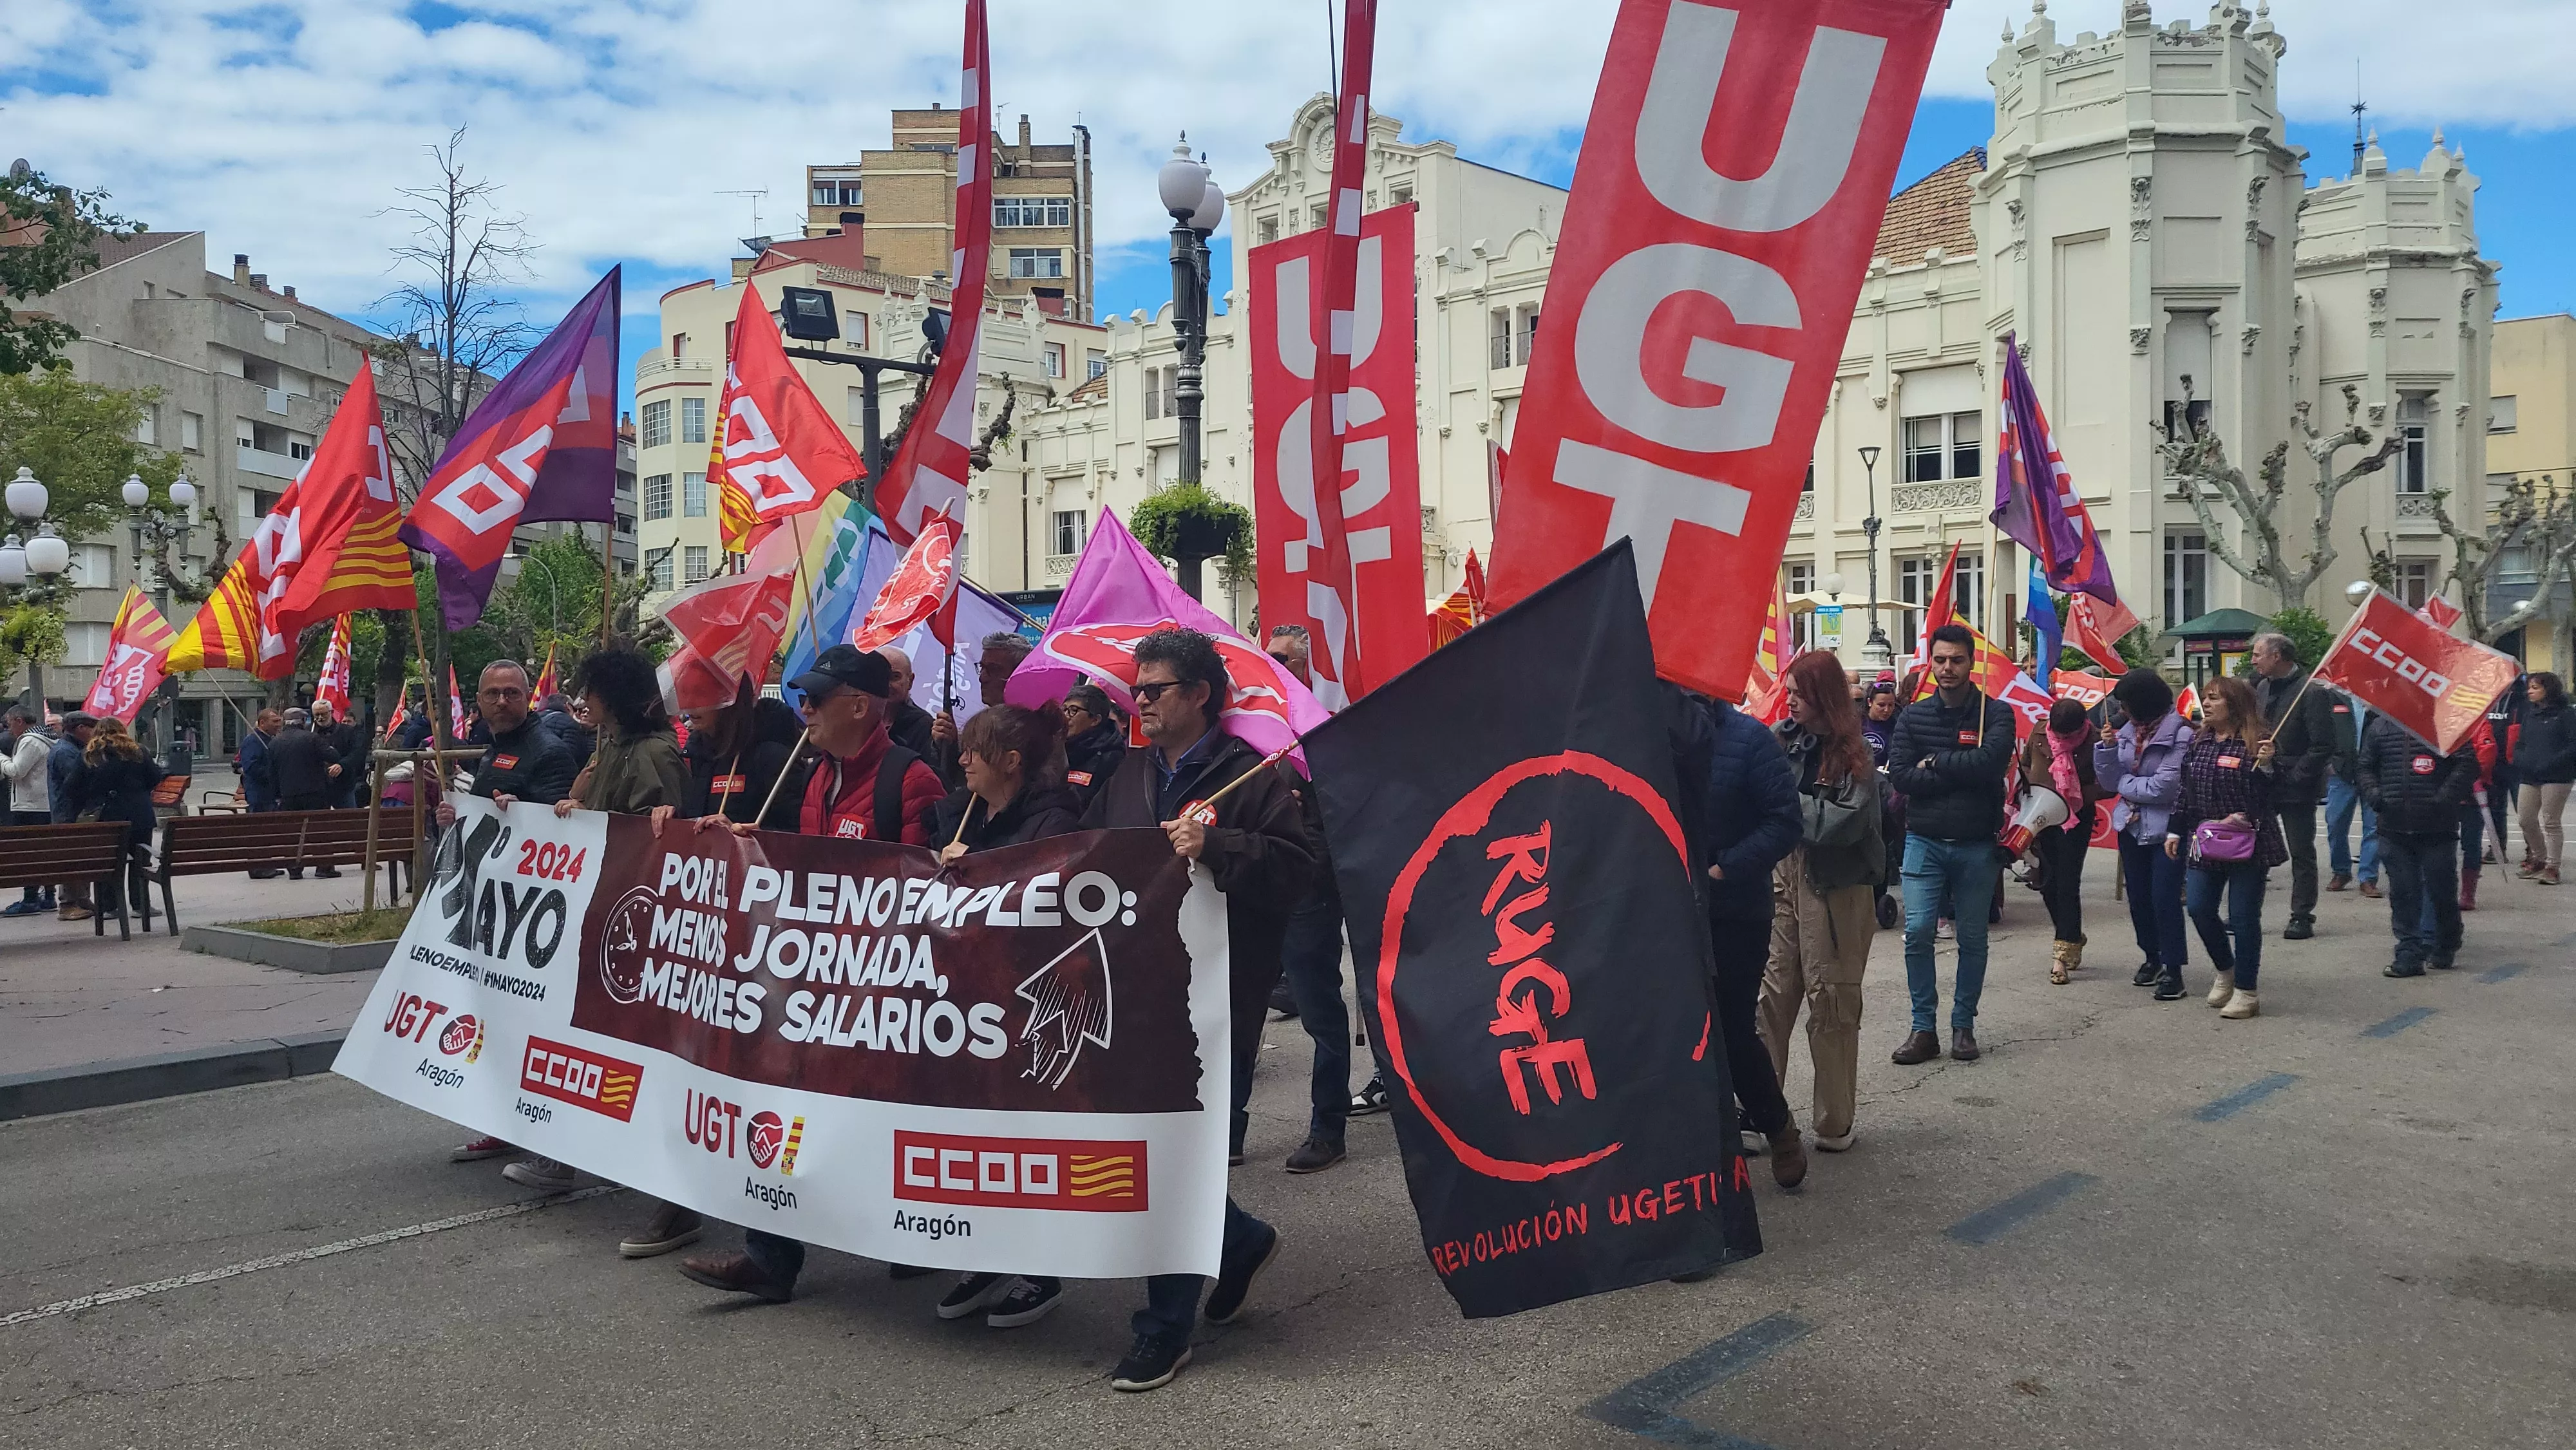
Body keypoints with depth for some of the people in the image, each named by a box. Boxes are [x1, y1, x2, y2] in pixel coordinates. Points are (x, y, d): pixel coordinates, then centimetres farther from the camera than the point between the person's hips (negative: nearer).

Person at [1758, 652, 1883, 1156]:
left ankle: (1834, 1122, 15)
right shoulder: (1786, 739, 5)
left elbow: (1839, 823, -18)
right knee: (1773, 994, 4)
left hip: (1834, 889, -4)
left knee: (1831, 1002, 4)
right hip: (1784, 874, 4)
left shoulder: (1852, 754, -9)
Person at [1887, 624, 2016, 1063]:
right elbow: (1899, 775, -8)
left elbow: (1989, 762, -20)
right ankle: (1923, 1028, 3)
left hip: (1977, 845, -1)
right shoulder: (1913, 716, 4)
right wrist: (1961, 773, -14)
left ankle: (1963, 1026, 21)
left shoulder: (1996, 714, -1)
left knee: (1973, 939, 9)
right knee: (1917, 932, -7)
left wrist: (1934, 762, -11)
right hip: (1925, 841, 1)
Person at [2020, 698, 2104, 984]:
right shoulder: (2038, 735, -1)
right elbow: (2023, 766, 16)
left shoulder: (2095, 742, -13)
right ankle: (2073, 939, 31)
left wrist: (2077, 796, -22)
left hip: (2076, 820, -5)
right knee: (2048, 884, 10)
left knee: (2067, 884, -6)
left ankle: (2063, 954, -2)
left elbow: (2108, 786, -10)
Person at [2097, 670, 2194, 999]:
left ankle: (2173, 969, 2)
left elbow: (2165, 787, -20)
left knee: (2165, 898, -7)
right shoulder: (2128, 731, 5)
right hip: (2131, 825, 7)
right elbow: (2111, 783, 6)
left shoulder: (2180, 734, -15)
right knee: (2138, 897, 13)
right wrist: (2106, 749, -9)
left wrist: (2126, 784, -7)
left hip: (2166, 827, -7)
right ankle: (2151, 957, 30)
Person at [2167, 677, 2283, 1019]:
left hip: (2249, 844, -6)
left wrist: (2266, 765, -26)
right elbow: (2185, 792, 15)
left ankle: (2245, 991, 9)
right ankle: (2225, 971, 29)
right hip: (2205, 843, 6)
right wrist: (2175, 831, 13)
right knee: (2200, 909, 5)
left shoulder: (2259, 742, -8)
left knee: (2243, 917, -1)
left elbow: (2272, 793, -9)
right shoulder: (2198, 743, 9)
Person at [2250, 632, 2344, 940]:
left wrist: (2293, 777, -18)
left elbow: (2324, 747, -17)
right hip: (2263, 784, 7)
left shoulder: (2312, 692, -14)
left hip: (2296, 788, -6)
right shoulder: (2263, 687, 9)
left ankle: (2302, 917, 13)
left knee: (2302, 853, 5)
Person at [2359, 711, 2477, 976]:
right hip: (2394, 826, 3)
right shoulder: (2379, 726, 9)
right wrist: (2375, 796, -1)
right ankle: (2409, 953, 8)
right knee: (2402, 892, 4)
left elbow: (2467, 764, -7)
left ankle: (2446, 946, 28)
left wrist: (2443, 799, -16)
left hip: (2437, 826, -3)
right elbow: (2366, 768, 17)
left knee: (2440, 888, 7)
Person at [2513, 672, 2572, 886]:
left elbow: (2573, 745, -12)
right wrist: (2520, 760, -1)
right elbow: (2520, 743, 18)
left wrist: (2552, 762, -21)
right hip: (2529, 776, 6)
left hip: (2556, 777, -6)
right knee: (2527, 820, 9)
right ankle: (2538, 860, 27)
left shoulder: (2565, 715, -5)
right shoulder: (2529, 714, 13)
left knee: (2551, 822, -2)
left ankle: (2552, 867, 5)